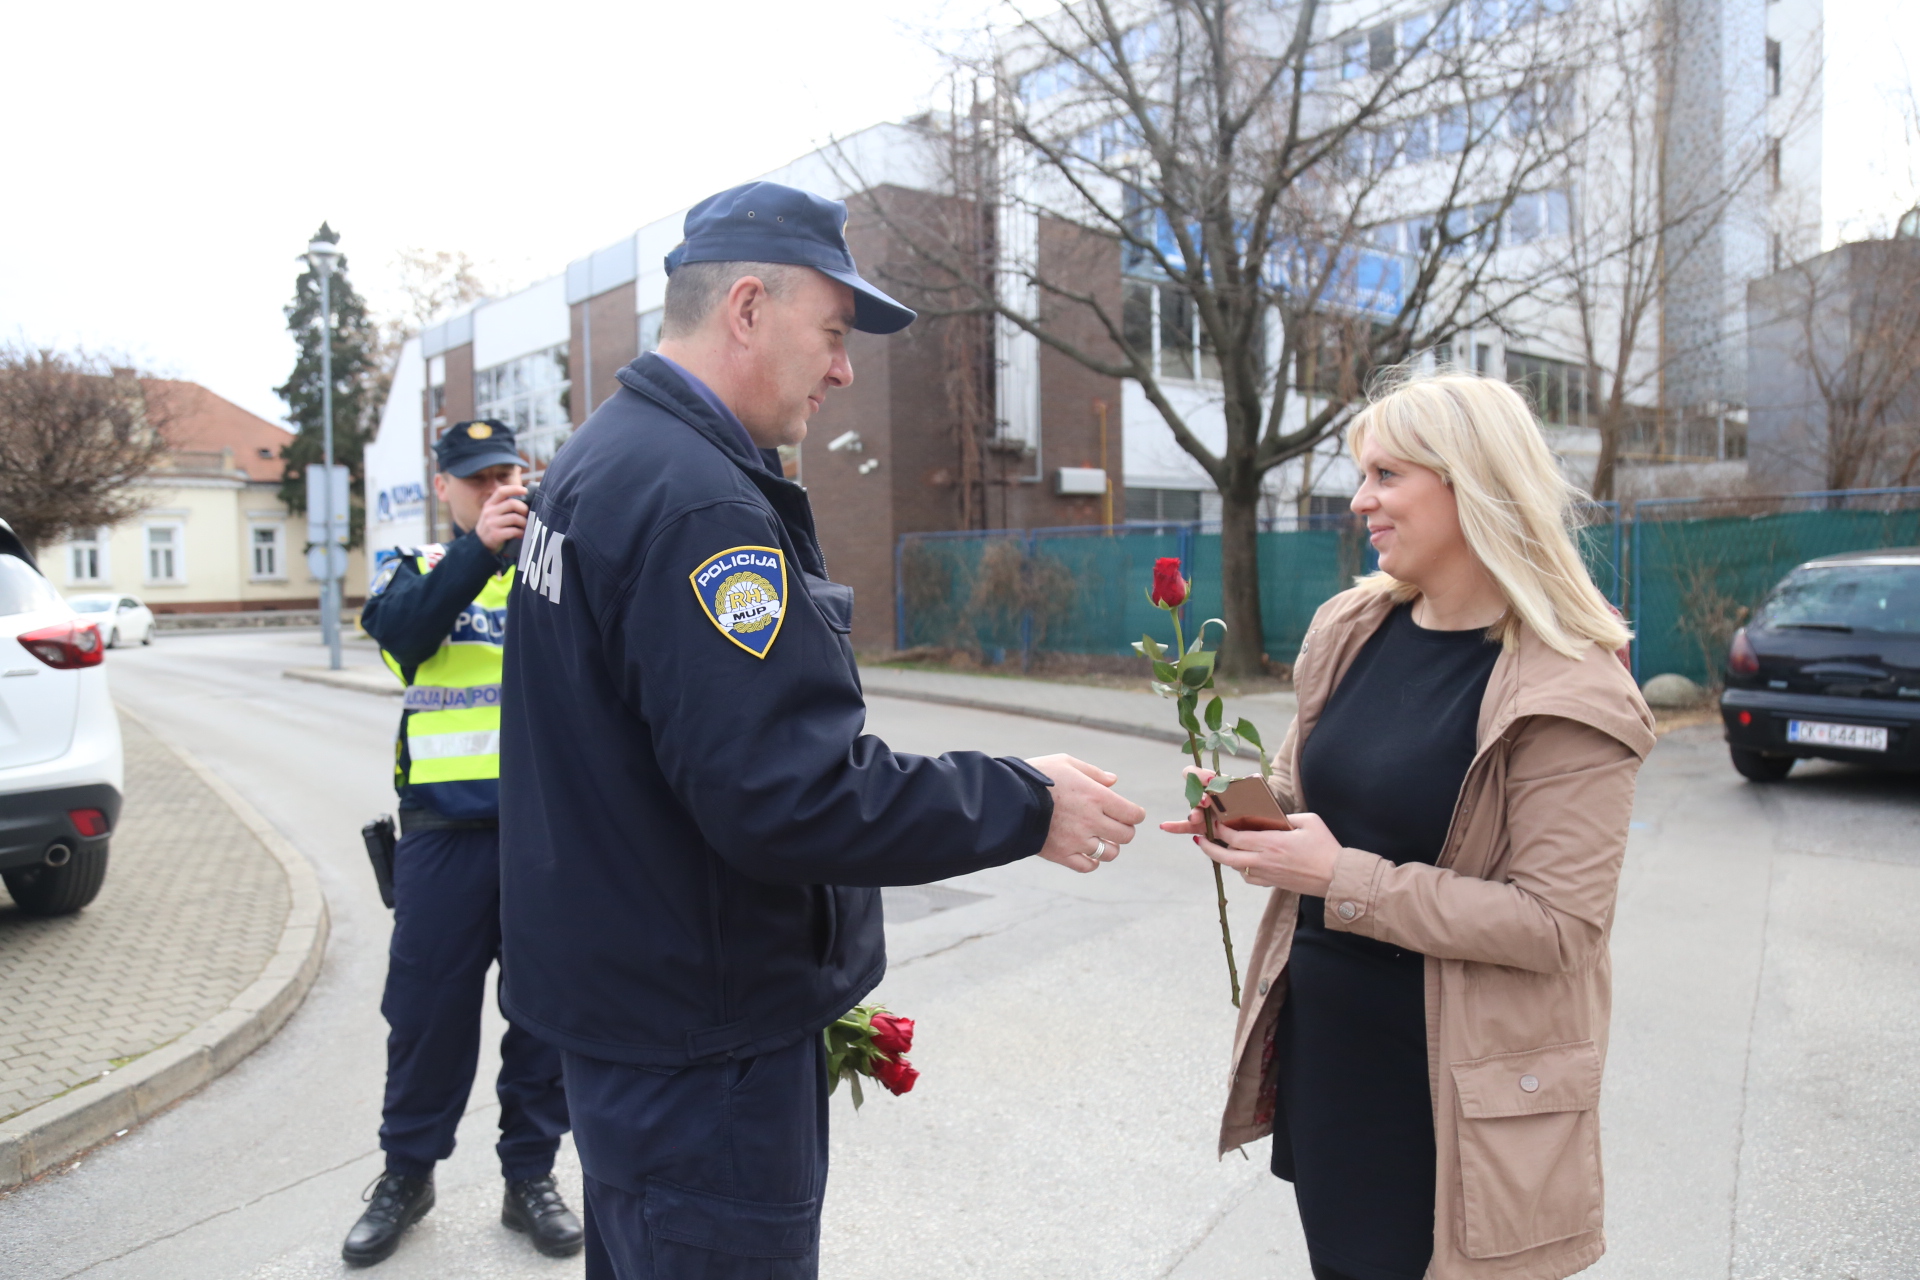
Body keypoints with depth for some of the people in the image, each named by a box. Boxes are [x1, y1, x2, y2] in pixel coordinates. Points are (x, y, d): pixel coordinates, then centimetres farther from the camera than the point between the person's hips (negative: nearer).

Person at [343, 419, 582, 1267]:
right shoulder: (416, 567, 8)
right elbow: (403, 631, -14)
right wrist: (480, 545, -28)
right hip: (445, 823, 0)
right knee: (428, 1003, 9)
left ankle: (531, 1175, 26)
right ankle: (408, 1171, 30)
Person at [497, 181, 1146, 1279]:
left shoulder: (603, 459, 10)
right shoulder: (696, 498, -24)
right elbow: (787, 796, -30)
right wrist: (1025, 805, -20)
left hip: (622, 985, 10)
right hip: (700, 1041, -10)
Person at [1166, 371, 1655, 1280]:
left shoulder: (1568, 692, -17)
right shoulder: (1354, 630, 2)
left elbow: (1557, 923, -21)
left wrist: (1346, 881, -25)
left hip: (1449, 1091, -6)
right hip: (1318, 1049, 6)